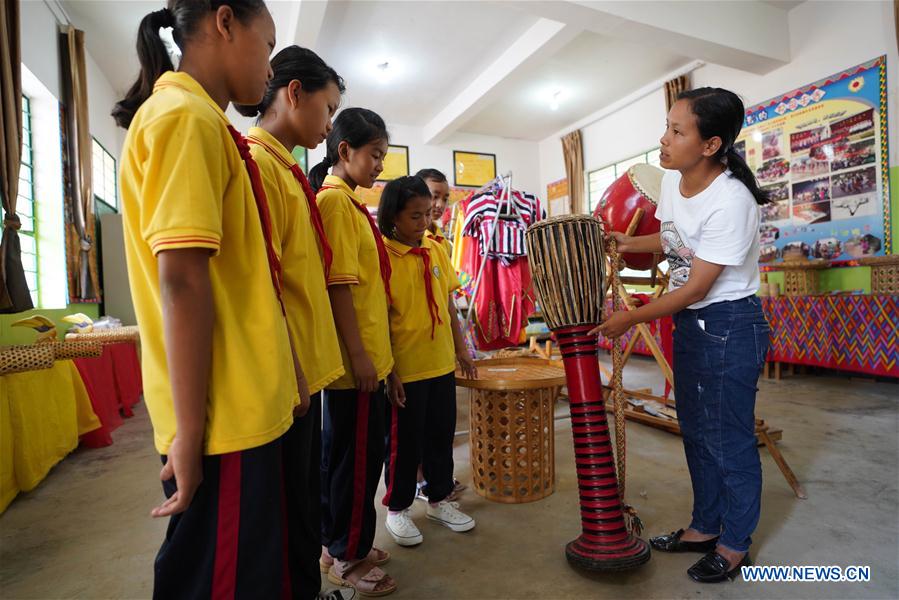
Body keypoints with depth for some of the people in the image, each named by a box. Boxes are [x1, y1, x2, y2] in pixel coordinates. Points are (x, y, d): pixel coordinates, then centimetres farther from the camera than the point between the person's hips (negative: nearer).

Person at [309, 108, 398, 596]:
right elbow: (338, 284, -20)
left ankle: (339, 544, 35)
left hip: (365, 354, 10)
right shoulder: (335, 199, -12)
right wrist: (358, 354, -20)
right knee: (357, 456, 3)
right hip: (355, 358, -10)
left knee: (344, 452, 18)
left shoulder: (349, 201, 16)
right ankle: (347, 559, 22)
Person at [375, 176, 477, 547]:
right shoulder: (383, 255, -12)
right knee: (404, 442, 10)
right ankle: (397, 509, 32)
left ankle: (439, 500, 38)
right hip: (405, 369, -6)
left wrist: (461, 349, 12)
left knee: (442, 435, 18)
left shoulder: (436, 250, 6)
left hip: (442, 364, 6)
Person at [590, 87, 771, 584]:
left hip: (729, 328, -8)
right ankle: (705, 527, 37)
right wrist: (627, 243, 7)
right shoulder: (672, 181, 1)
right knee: (696, 430, 18)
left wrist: (630, 319, -16)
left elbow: (696, 287, -21)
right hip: (688, 323, 8)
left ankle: (734, 545, 28)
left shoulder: (730, 201, -23)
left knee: (728, 437, 5)